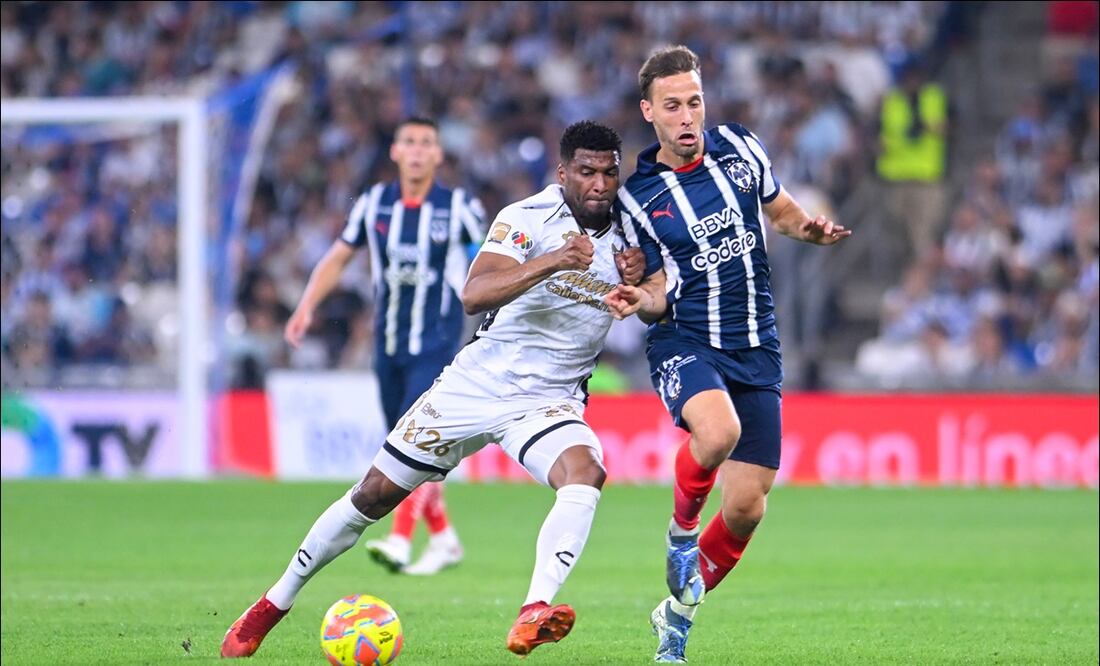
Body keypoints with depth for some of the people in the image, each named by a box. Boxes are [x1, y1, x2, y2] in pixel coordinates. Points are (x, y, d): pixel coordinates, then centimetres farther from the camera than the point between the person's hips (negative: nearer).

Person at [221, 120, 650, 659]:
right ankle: (274, 604, 23)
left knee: (585, 472, -32)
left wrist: (639, 284, -14)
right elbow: (474, 295, -27)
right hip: (474, 385, -2)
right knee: (374, 495, 4)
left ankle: (533, 615, -44)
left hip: (550, 402, 2)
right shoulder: (527, 218, -13)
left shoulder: (626, 235, -1)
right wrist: (550, 262, -40)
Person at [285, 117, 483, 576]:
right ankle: (443, 540, 24)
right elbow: (338, 257, 11)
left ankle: (400, 541, -24)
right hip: (389, 344, 4)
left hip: (436, 344, -4)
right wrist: (307, 307, 0)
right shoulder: (375, 204, 4)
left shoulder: (458, 207, -5)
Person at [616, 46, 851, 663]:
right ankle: (681, 532, -6)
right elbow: (660, 293, 1)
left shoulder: (741, 148, 3)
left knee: (746, 507, -1)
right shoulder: (637, 197, -4)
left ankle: (680, 611, 24)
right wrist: (642, 301, -23)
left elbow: (782, 209, 19)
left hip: (756, 350, 3)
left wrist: (813, 229, -4)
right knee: (718, 431, -37)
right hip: (685, 342, -3)